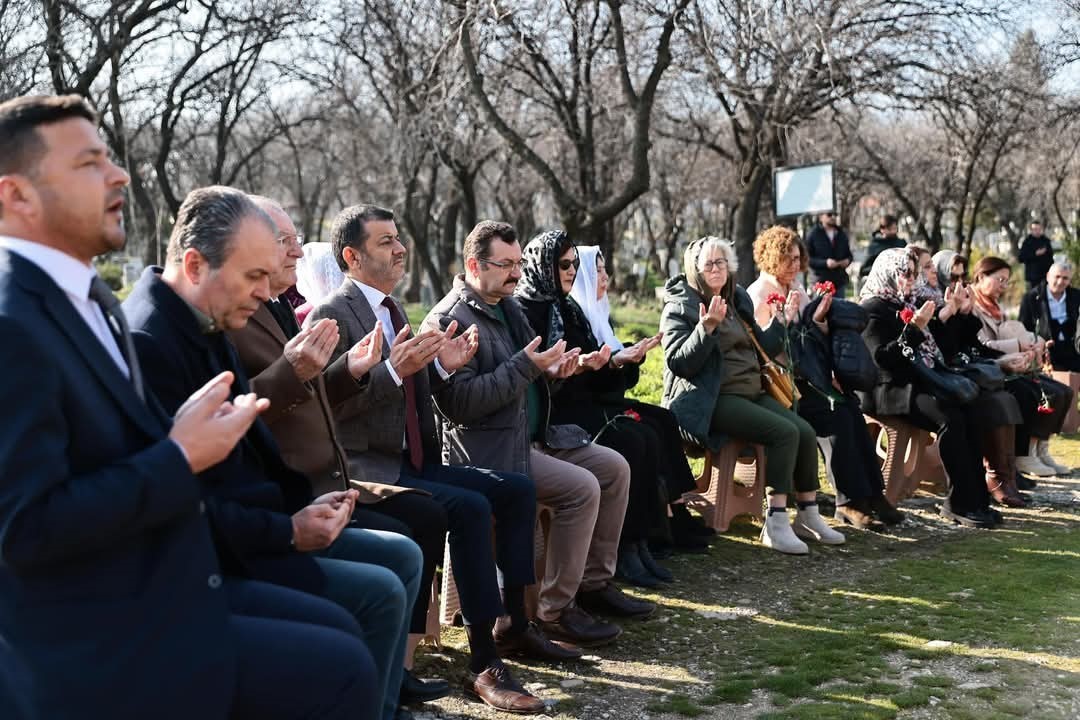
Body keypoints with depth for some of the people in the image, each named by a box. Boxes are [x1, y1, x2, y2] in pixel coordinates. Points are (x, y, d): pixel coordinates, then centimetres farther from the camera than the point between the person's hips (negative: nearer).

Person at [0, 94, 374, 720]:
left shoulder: (86, 294, 10)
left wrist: (186, 430, -1)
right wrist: (181, 458, -19)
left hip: (152, 587, 10)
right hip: (95, 643, -10)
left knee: (338, 630, 14)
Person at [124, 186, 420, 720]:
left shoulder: (205, 326, 9)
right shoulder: (147, 345, -23)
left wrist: (305, 502, 2)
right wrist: (287, 532, -19)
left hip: (246, 525, 10)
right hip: (210, 555, -10)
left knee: (401, 555, 10)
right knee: (379, 593, -18)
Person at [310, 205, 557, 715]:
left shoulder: (391, 309, 16)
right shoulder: (334, 316, -12)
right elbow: (329, 405, -20)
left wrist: (442, 366, 0)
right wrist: (393, 370, -29)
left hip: (414, 461, 9)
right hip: (368, 469, -9)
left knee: (517, 489, 3)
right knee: (470, 508, -28)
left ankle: (512, 626, 10)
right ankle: (484, 665, -23)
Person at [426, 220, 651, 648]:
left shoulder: (509, 306, 14)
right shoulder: (448, 320, -15)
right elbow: (458, 401, -24)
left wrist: (551, 370, 0)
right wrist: (525, 366, -25)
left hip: (532, 435, 10)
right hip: (488, 450, -10)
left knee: (614, 468, 5)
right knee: (582, 488, -23)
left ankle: (594, 583, 14)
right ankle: (555, 611, -12)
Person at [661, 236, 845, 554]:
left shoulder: (739, 300, 17)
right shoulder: (680, 307, -4)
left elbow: (762, 348, 23)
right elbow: (678, 363, -17)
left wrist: (783, 321, 12)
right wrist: (707, 327, -27)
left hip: (751, 392, 8)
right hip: (713, 399, -7)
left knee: (806, 432, -12)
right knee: (785, 432, -25)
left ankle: (808, 516, 0)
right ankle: (775, 524, -23)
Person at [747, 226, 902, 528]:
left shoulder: (797, 288, 17)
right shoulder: (758, 294, -3)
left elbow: (817, 342, 17)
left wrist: (819, 318, -2)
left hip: (806, 376, 6)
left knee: (848, 406, -21)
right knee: (837, 413, -26)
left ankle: (871, 493, -20)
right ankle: (850, 500, -22)